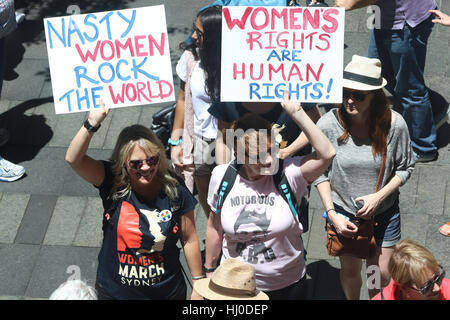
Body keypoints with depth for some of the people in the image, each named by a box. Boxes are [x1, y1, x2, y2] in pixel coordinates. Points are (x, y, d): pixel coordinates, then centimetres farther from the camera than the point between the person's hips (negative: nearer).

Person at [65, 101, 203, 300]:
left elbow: (189, 240, -1)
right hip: (114, 292, 0)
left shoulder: (174, 190, -12)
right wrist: (93, 122, -40)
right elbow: (73, 158, -29)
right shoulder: (113, 183, -14)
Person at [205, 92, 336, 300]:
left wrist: (297, 113, -34)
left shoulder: (288, 173, -17)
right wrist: (210, 270, 11)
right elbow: (215, 226, 3)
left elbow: (326, 154, -33)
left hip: (287, 286, -1)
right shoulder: (221, 176, -11)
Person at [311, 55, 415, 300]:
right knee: (350, 271, 21)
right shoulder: (328, 124, -21)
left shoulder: (394, 124, -21)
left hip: (384, 212, 0)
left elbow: (405, 167, -5)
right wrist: (332, 214, -15)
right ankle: (352, 300, 51)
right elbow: (320, 173, -9)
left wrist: (379, 196, -18)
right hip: (344, 213, 0)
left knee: (381, 274, 13)